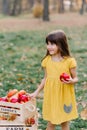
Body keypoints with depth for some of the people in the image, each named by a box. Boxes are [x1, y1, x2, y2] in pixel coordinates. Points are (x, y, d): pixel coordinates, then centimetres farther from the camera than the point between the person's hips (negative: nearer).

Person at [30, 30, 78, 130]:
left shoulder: (69, 61, -10)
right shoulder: (47, 61, 0)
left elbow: (75, 78, -3)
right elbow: (45, 78, 10)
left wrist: (71, 81, -25)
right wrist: (37, 92, 9)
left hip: (65, 96, -2)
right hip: (51, 96, 2)